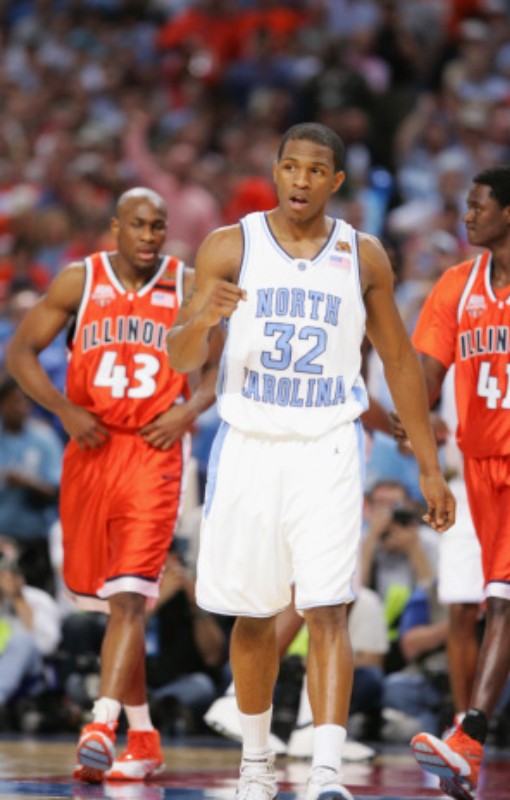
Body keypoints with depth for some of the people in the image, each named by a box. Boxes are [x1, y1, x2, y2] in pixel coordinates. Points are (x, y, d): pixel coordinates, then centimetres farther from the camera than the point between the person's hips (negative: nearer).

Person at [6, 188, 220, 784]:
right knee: (107, 598, 11)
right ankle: (143, 737, 23)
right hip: (90, 447, 3)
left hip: (153, 451, -3)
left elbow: (219, 364, 11)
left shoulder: (186, 287, 2)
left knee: (128, 598, -18)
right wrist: (65, 410, -10)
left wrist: (190, 410, -9)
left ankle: (101, 728, -27)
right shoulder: (79, 281, 3)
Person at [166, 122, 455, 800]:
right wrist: (203, 318, -29)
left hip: (328, 451, 0)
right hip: (249, 446, 1)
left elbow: (399, 359, 12)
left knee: (328, 611, -13)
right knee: (253, 615, 9)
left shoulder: (363, 256, 3)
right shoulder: (231, 247, -1)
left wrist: (430, 466, 9)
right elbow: (181, 358, -5)